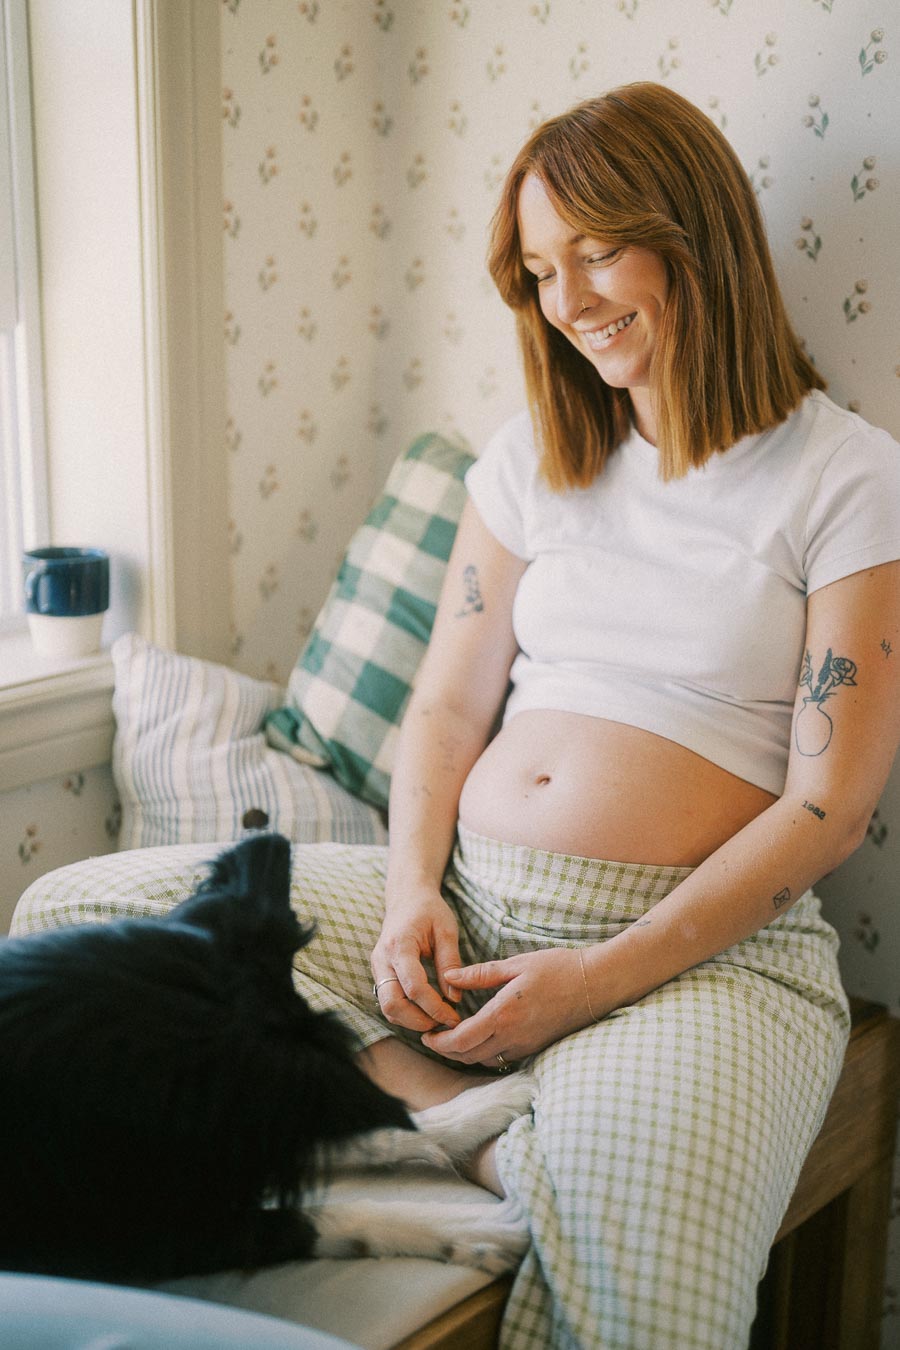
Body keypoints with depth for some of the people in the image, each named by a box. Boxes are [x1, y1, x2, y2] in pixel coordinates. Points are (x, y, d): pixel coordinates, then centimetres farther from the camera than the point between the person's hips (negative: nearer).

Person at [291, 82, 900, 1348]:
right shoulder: (534, 457, 14)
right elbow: (448, 704, 13)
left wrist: (603, 975, -16)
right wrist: (413, 891, -7)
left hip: (703, 943, -5)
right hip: (466, 903, 6)